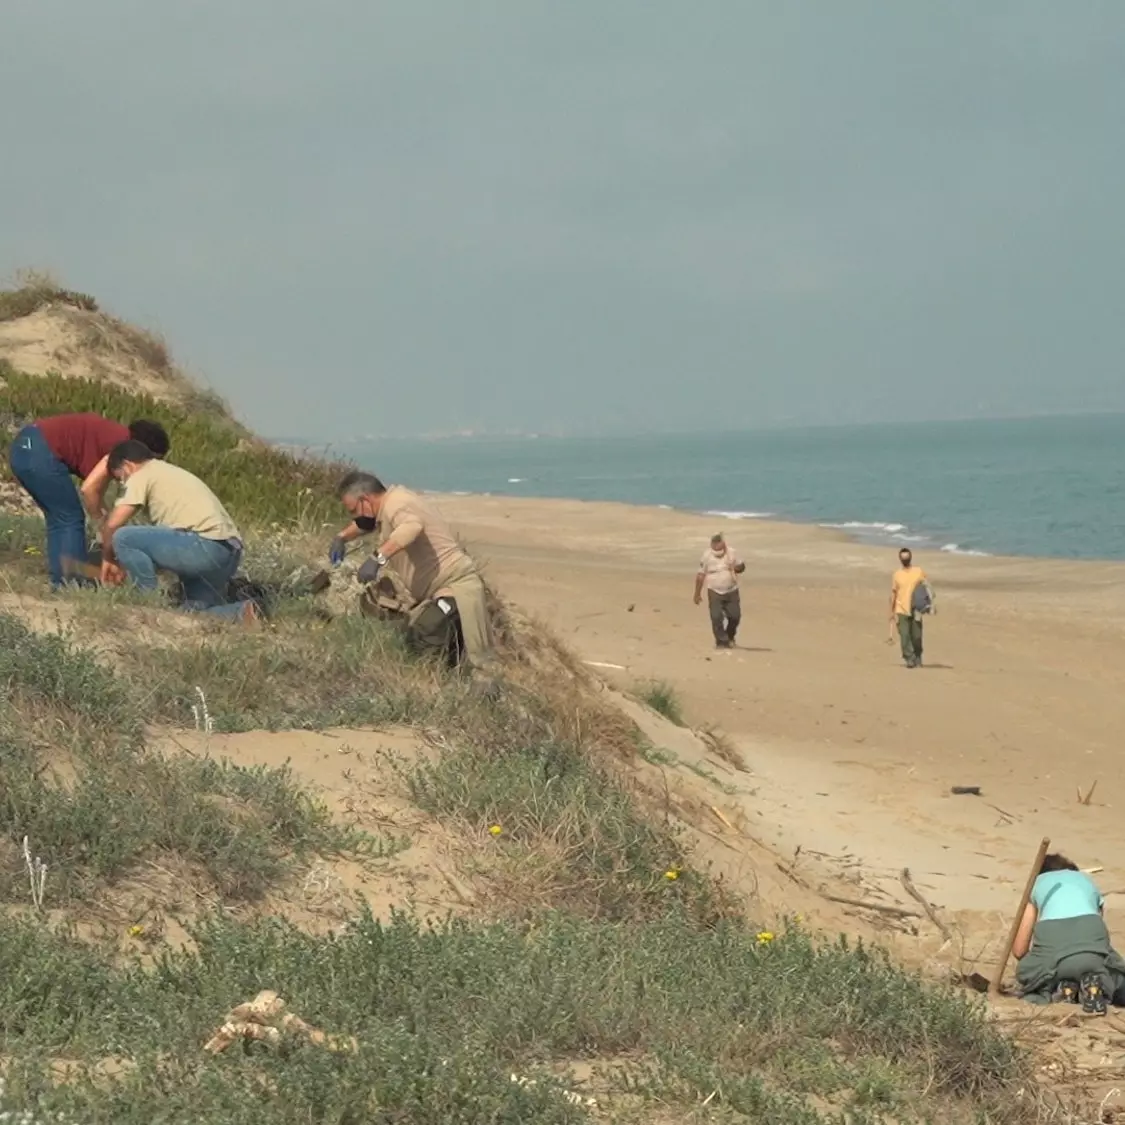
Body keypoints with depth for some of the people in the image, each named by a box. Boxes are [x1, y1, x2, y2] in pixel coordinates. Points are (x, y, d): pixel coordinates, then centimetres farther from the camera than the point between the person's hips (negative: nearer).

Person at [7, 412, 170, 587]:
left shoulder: (115, 437, 19)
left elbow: (97, 486, 22)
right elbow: (89, 488, -13)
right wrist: (102, 521, 1)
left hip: (24, 447, 10)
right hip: (39, 452, -10)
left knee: (58, 520, 18)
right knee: (71, 519, 2)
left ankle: (59, 583, 20)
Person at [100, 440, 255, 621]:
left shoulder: (141, 476, 5)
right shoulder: (171, 473, 32)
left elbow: (112, 525, -1)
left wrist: (107, 558, 16)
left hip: (206, 545, -9)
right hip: (230, 551, 9)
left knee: (122, 538, -6)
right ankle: (240, 613, -5)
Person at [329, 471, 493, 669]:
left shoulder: (395, 505, -18)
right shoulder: (392, 501, 14)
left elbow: (412, 526, -42)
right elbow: (367, 521, 38)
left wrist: (378, 558, -49)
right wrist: (342, 538, 23)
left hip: (455, 588, -10)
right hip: (435, 591, 10)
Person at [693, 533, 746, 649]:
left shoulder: (731, 553, -2)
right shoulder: (707, 556, -8)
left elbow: (741, 566, 9)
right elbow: (701, 575, -3)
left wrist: (736, 568, -16)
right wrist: (697, 593, -3)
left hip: (731, 591, 2)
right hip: (715, 592, -2)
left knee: (735, 615, 1)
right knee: (716, 617, -10)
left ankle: (730, 637, 26)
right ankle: (721, 641, 0)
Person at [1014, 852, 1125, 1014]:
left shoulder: (1037, 883, 31)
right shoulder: (1087, 880, 36)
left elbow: (1019, 950, 24)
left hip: (1051, 935, 0)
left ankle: (1060, 987, 1)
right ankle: (1096, 986, -5)